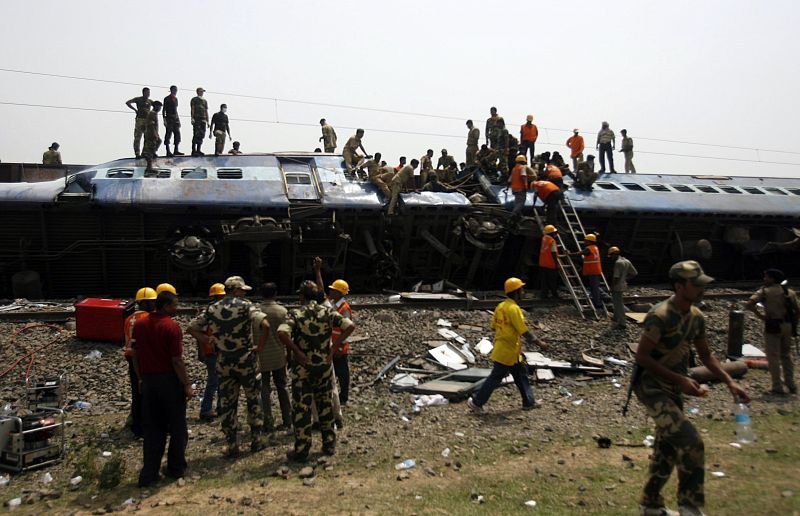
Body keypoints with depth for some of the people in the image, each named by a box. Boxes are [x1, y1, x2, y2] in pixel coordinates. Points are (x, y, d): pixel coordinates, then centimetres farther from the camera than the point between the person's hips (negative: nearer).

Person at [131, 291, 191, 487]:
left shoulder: (140, 325, 3)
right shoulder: (172, 327, -16)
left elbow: (135, 355, 8)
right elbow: (177, 361, -17)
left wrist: (141, 378, 18)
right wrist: (187, 385, -9)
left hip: (148, 381, 5)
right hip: (170, 380, -5)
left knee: (152, 428, 12)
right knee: (177, 427, 11)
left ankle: (149, 473, 11)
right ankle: (176, 468, 20)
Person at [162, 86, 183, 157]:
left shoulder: (176, 99, 16)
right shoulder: (167, 99, -4)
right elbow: (164, 109, -7)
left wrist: (178, 119, 16)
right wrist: (164, 119, -15)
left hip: (176, 118, 7)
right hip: (169, 118, -7)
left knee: (177, 134, 6)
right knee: (168, 134, -5)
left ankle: (176, 150, 12)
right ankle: (168, 151, -5)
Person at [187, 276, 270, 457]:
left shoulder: (212, 309, 2)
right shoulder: (245, 306, -11)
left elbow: (191, 328, 5)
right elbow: (265, 325, -25)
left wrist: (211, 342, 2)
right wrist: (260, 346, -13)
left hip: (223, 361, 3)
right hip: (246, 359, -3)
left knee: (227, 404, 10)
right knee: (253, 400, 15)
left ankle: (232, 446, 14)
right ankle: (256, 440, 19)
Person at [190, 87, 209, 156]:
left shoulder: (205, 101, 21)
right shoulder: (194, 100, 6)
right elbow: (192, 109, -2)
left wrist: (207, 121, 13)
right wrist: (192, 118, -14)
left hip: (203, 120, 5)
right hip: (196, 119, -5)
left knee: (201, 135, 2)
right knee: (196, 135, -10)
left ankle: (198, 150, 7)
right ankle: (193, 150, -9)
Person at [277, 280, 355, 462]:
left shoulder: (296, 314, -10)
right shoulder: (327, 312, 0)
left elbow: (282, 333, -28)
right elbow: (350, 326, -9)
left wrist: (296, 351, -17)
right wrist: (334, 346, -5)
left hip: (302, 367, -3)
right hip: (324, 365, 3)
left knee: (302, 408, 5)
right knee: (325, 405, 16)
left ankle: (301, 451, 10)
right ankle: (329, 444, 23)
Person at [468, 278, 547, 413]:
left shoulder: (500, 306, 6)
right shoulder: (514, 309, -21)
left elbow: (494, 326, 12)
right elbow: (524, 332, -21)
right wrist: (539, 343, -12)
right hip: (507, 352, -9)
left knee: (521, 374, 18)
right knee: (495, 378, 0)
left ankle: (528, 402, 28)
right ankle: (476, 402, 8)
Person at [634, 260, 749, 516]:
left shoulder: (696, 317, 4)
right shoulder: (660, 316, -23)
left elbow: (706, 355, 16)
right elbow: (642, 356, -22)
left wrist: (729, 382, 4)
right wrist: (680, 379, -22)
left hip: (673, 389, 9)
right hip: (651, 387, -9)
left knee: (667, 447, 16)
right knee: (691, 443, -16)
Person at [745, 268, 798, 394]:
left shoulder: (764, 291, -6)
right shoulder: (790, 292, 8)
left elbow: (749, 304, -20)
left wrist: (759, 315, -7)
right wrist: (794, 325, 13)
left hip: (773, 326, -5)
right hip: (788, 326, 5)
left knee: (773, 357, 3)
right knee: (786, 355, 19)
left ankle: (777, 387, 4)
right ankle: (791, 384, 20)